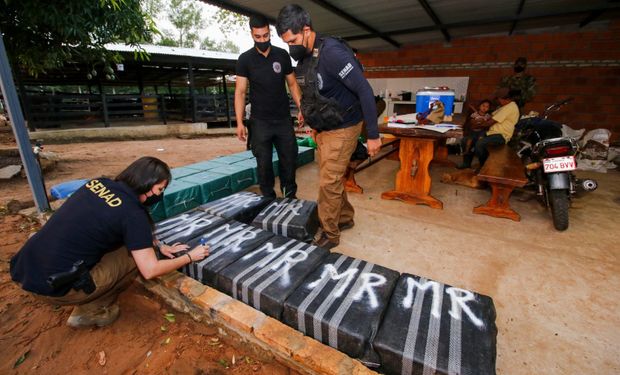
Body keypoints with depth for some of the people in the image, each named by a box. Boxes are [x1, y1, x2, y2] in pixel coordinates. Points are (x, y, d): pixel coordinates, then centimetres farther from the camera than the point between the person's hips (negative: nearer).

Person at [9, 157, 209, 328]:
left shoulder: (97, 183, 3)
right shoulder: (133, 214, -20)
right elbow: (150, 270, -15)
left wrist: (159, 246, 15)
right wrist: (190, 257, -1)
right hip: (52, 286, -8)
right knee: (135, 254, 2)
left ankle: (86, 303, 19)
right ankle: (92, 311, 12)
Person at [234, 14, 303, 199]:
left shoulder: (282, 55, 6)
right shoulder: (245, 59, 0)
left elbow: (292, 84, 11)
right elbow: (240, 92, -2)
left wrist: (301, 108, -2)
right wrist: (239, 122, -11)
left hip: (284, 119, 2)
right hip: (260, 121, -2)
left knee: (290, 159, 6)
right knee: (264, 164, 3)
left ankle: (290, 196, 23)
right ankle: (269, 199, 18)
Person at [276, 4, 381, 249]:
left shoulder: (332, 52, -20)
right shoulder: (304, 58, 6)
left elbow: (364, 90, -23)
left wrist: (373, 135, -23)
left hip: (341, 130, -8)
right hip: (323, 130, 8)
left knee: (329, 183, -5)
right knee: (332, 178, 15)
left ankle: (330, 235, 12)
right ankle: (345, 218, 35)